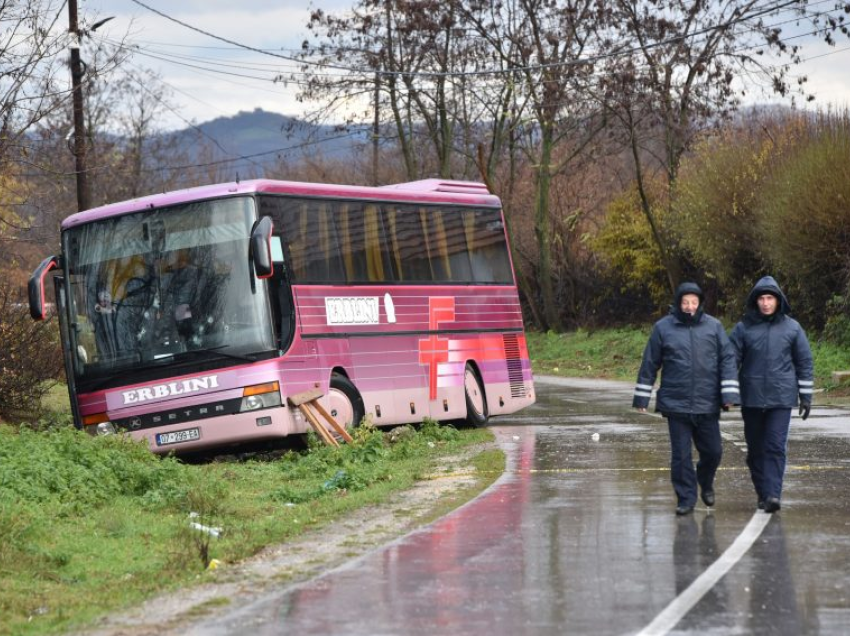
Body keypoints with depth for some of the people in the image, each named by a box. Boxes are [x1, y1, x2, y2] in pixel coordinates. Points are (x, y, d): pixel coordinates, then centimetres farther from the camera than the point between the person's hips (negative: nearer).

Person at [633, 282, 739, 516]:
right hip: (676, 404, -1)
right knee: (681, 454, 0)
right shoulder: (663, 328, 1)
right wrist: (642, 397, 6)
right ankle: (686, 498, 10)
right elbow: (649, 364, 6)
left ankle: (706, 483, 35)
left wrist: (729, 394, -6)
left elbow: (727, 359, 3)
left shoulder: (714, 326, 3)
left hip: (707, 405, 1)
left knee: (713, 451, 7)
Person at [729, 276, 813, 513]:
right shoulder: (744, 328, 2)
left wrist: (806, 397, 7)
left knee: (776, 447, -10)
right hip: (752, 399, 1)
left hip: (781, 398, -1)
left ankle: (773, 494, -15)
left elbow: (805, 363, 9)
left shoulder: (792, 328, 4)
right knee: (756, 449, 7)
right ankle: (762, 493, 18)